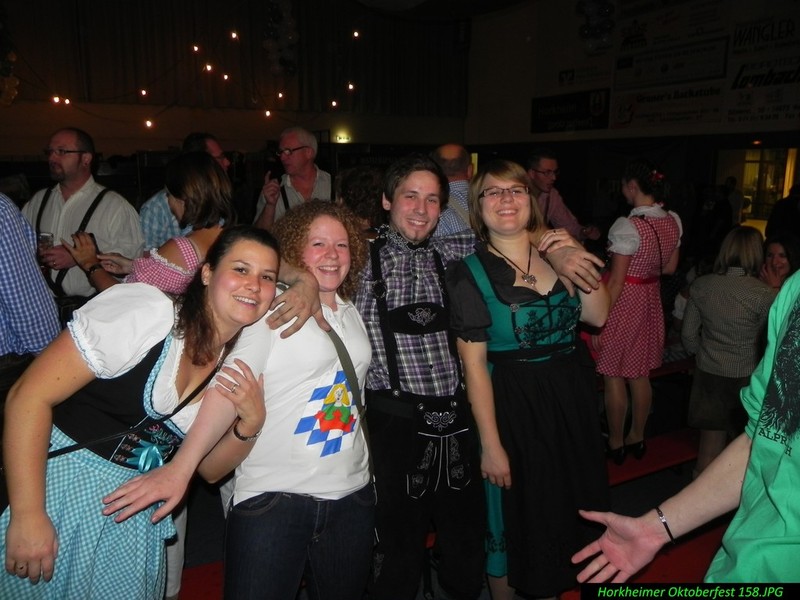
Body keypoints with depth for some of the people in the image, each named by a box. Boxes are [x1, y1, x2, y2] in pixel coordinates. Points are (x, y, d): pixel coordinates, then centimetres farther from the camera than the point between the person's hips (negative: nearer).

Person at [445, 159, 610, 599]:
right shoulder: (469, 274, -12)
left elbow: (598, 316, -1)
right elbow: (474, 364, -15)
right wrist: (490, 444, -16)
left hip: (572, 399, 5)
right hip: (513, 406, -5)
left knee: (571, 508, 20)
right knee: (514, 519, 11)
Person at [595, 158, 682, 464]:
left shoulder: (627, 226, -22)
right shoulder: (673, 221, 0)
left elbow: (616, 281, -20)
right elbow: (670, 268, 11)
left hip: (624, 302, -7)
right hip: (651, 301, 8)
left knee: (614, 377, 8)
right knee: (641, 375, 19)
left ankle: (616, 444, 22)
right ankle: (637, 438, 33)